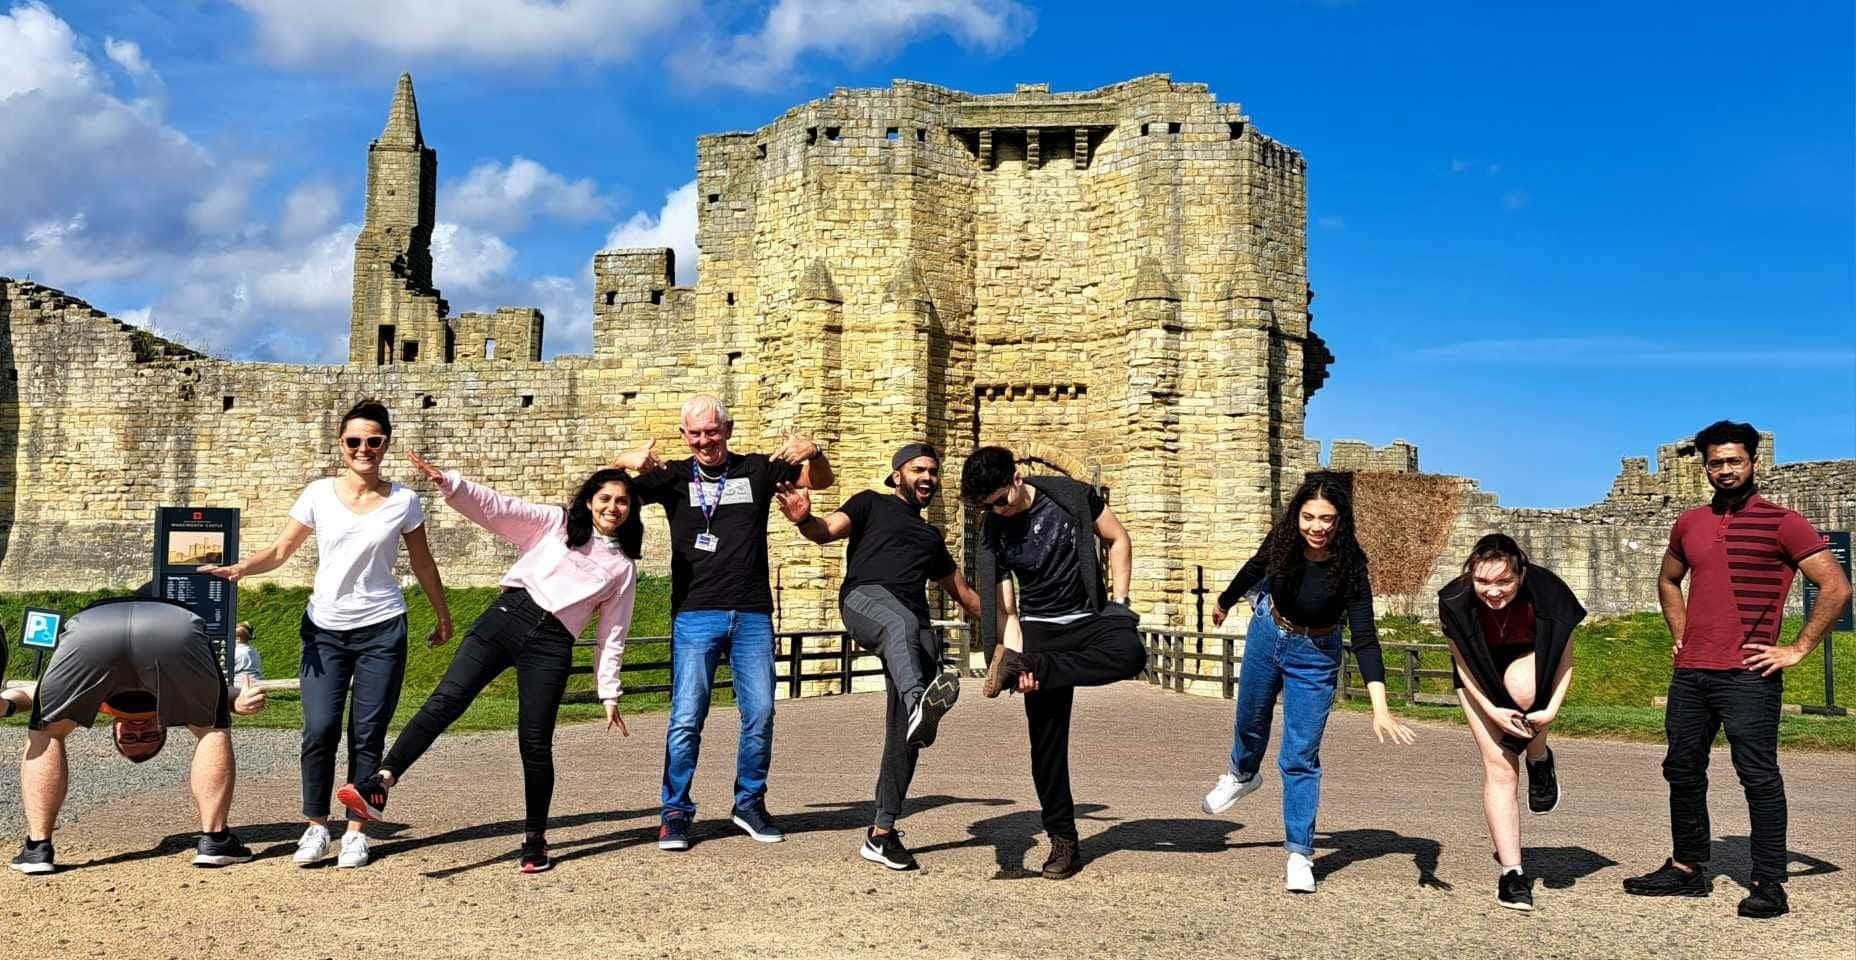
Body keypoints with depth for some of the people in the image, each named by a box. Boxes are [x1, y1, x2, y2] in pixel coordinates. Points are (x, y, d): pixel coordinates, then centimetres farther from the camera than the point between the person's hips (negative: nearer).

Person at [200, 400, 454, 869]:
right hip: (325, 628, 1)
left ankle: (356, 832, 11)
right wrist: (241, 568, -18)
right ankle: (316, 827, 8)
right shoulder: (319, 494, 0)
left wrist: (443, 616, 18)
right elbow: (280, 550, 1)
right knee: (320, 730, -8)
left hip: (381, 630, -1)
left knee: (367, 735, 1)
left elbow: (423, 564, 10)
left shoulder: (402, 501, 0)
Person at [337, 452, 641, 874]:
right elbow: (497, 508, 3)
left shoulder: (623, 567, 17)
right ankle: (379, 785, -28)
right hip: (508, 616, 0)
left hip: (552, 647, 0)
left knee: (535, 745, -3)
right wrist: (448, 482, -12)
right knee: (447, 700, -18)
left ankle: (535, 840, 13)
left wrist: (609, 694, 11)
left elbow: (612, 634, 16)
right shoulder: (556, 523, 14)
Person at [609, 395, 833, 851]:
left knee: (760, 714, 3)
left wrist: (812, 452, -11)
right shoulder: (673, 476, 6)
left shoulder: (757, 469, 8)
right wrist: (626, 461, -22)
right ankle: (675, 812, 7)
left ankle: (750, 803, 19)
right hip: (695, 615, -1)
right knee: (686, 718, -5)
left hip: (752, 614, 1)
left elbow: (822, 481, 13)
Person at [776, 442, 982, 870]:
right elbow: (828, 530, 3)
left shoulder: (931, 537, 37)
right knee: (901, 623, -43)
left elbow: (963, 592, 46)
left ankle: (881, 833, 4)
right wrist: (805, 520, -20)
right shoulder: (872, 505, 22)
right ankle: (918, 705, -71)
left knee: (903, 735, -4)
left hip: (915, 630, 5)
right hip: (865, 597, -5)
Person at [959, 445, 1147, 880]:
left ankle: (1018, 666, -28)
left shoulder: (1072, 496, -7)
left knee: (1129, 653, -37)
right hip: (1041, 629, 1)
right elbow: (1006, 611, -3)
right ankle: (1063, 842, 8)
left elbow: (1118, 539, 6)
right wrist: (1017, 660, -17)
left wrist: (1119, 602, -3)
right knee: (1047, 741, -5)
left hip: (1091, 617, -1)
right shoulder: (993, 533, -3)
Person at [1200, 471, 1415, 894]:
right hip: (1267, 633, 3)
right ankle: (1242, 774, 57)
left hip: (1315, 656, -3)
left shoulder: (1349, 567, -30)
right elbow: (1255, 570, 1)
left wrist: (1380, 708, -43)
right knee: (1250, 720, 25)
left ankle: (1300, 855, 5)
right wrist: (1225, 602, 19)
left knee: (1301, 756, -5)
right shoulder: (1282, 540, -22)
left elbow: (1364, 639, -34)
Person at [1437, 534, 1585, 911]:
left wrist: (1551, 711, -29)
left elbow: (1565, 659, -16)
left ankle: (1539, 759, -6)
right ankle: (1511, 872, -4)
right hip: (1482, 674, 1)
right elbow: (1463, 665, -14)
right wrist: (1492, 712, -26)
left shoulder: (1546, 593, -30)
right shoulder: (1455, 602, -28)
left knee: (1522, 686, -38)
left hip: (1532, 661, -1)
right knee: (1498, 766, -11)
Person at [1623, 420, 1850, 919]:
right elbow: (1668, 582, 30)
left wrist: (1797, 650, -11)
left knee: (1759, 776, -6)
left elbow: (1836, 588, -9)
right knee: (1682, 772, 12)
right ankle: (1687, 869, 25)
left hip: (1748, 676, -6)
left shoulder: (1781, 522, -4)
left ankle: (1769, 885, 0)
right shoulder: (1689, 524, 13)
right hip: (1689, 674, 7)